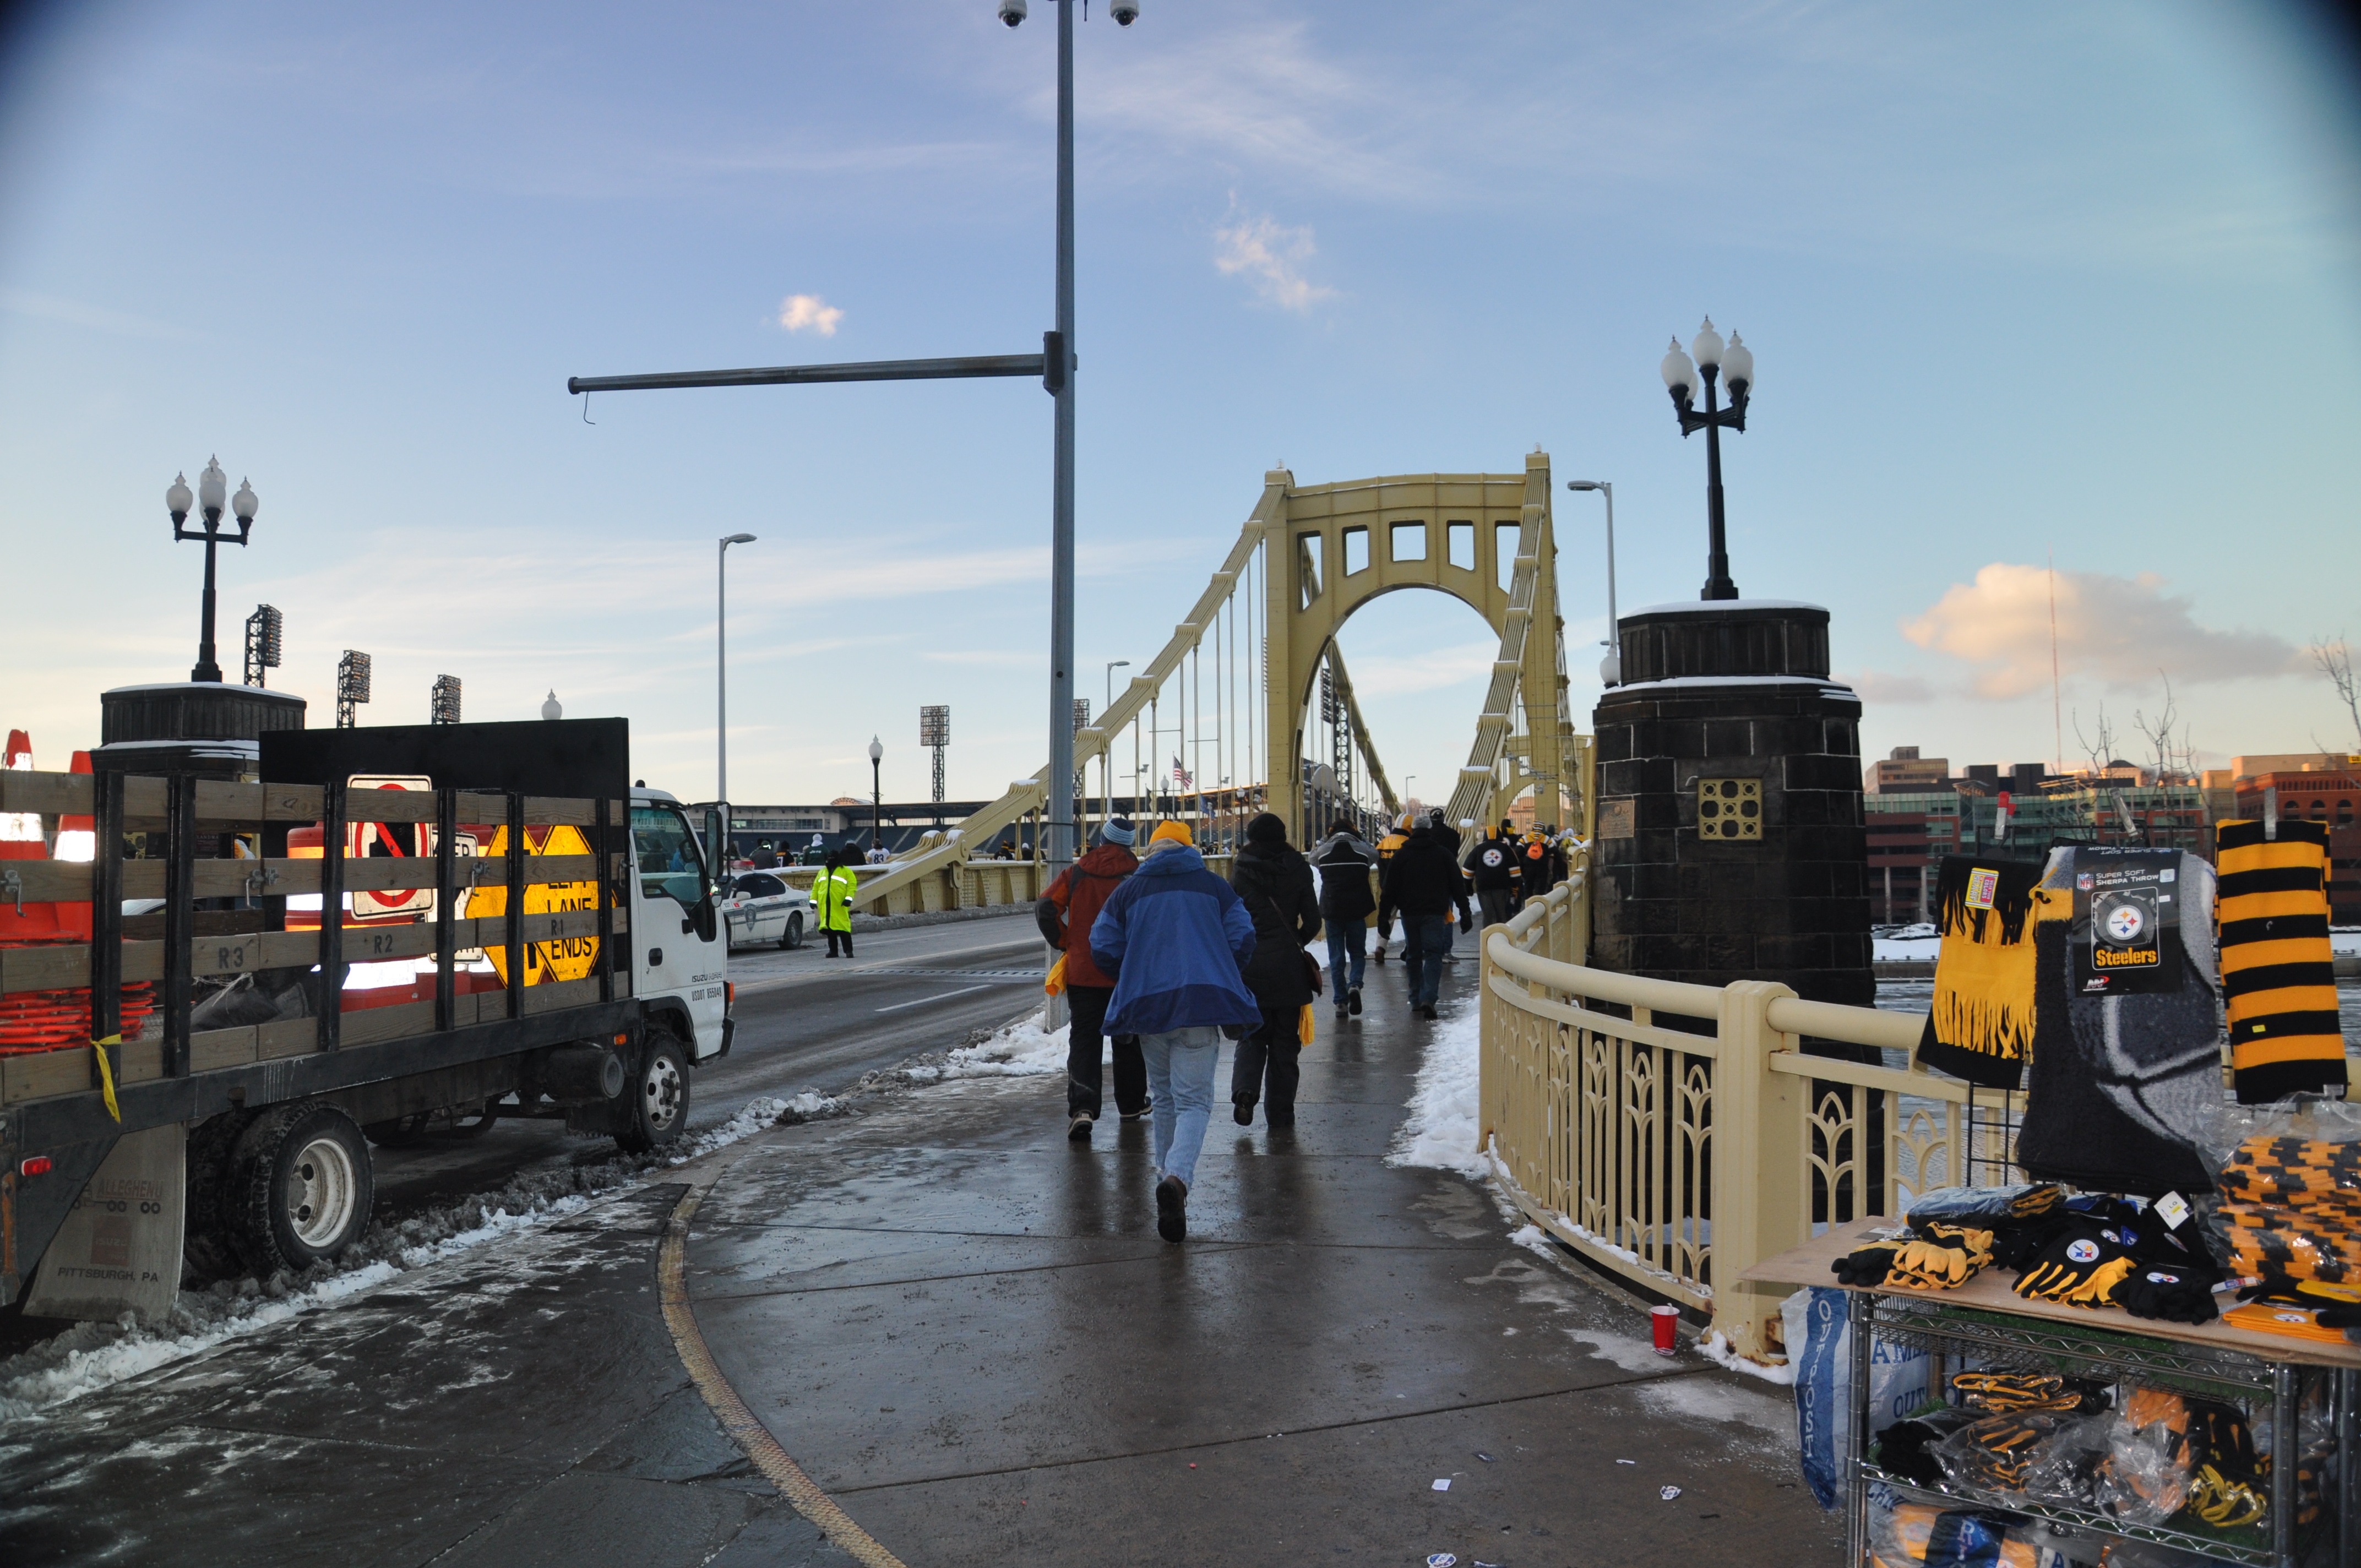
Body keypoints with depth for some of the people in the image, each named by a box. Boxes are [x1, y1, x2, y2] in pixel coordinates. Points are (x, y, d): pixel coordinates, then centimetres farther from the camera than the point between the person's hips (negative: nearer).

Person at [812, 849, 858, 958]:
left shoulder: (846, 871, 4)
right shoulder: (822, 872, 20)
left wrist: (849, 898, -17)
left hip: (840, 906, -5)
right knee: (830, 930, 7)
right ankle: (833, 951, 14)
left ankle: (849, 951, -5)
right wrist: (813, 900, 10)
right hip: (825, 907, 5)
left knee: (843, 929, -8)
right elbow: (816, 887, 20)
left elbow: (852, 885, -5)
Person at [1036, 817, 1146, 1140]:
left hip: (1083, 974, 0)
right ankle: (1131, 1104, 28)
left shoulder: (1075, 874, 1)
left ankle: (1082, 1107, -16)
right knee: (1129, 1040, 17)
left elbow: (1046, 910, -7)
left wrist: (1065, 944, 4)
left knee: (1084, 1041, 2)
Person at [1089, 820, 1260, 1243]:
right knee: (1194, 1100, -4)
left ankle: (1171, 1175, 28)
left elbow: (1103, 948, 5)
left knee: (1164, 1096, 20)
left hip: (1146, 1003, 2)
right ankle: (1177, 1177, -27)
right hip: (1202, 1004, -2)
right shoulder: (1214, 886, 9)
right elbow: (1243, 939, 4)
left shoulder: (1129, 890, 10)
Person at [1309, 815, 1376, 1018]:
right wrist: (1361, 838, 18)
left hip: (1332, 910, 0)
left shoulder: (1324, 851, -1)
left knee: (1336, 958, 7)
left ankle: (1341, 1001, 4)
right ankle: (1355, 984, -13)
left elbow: (1312, 858, 20)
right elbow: (1376, 856, 19)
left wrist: (1324, 840, 20)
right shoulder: (1362, 850, -2)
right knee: (1358, 952, 14)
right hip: (1357, 910, 0)